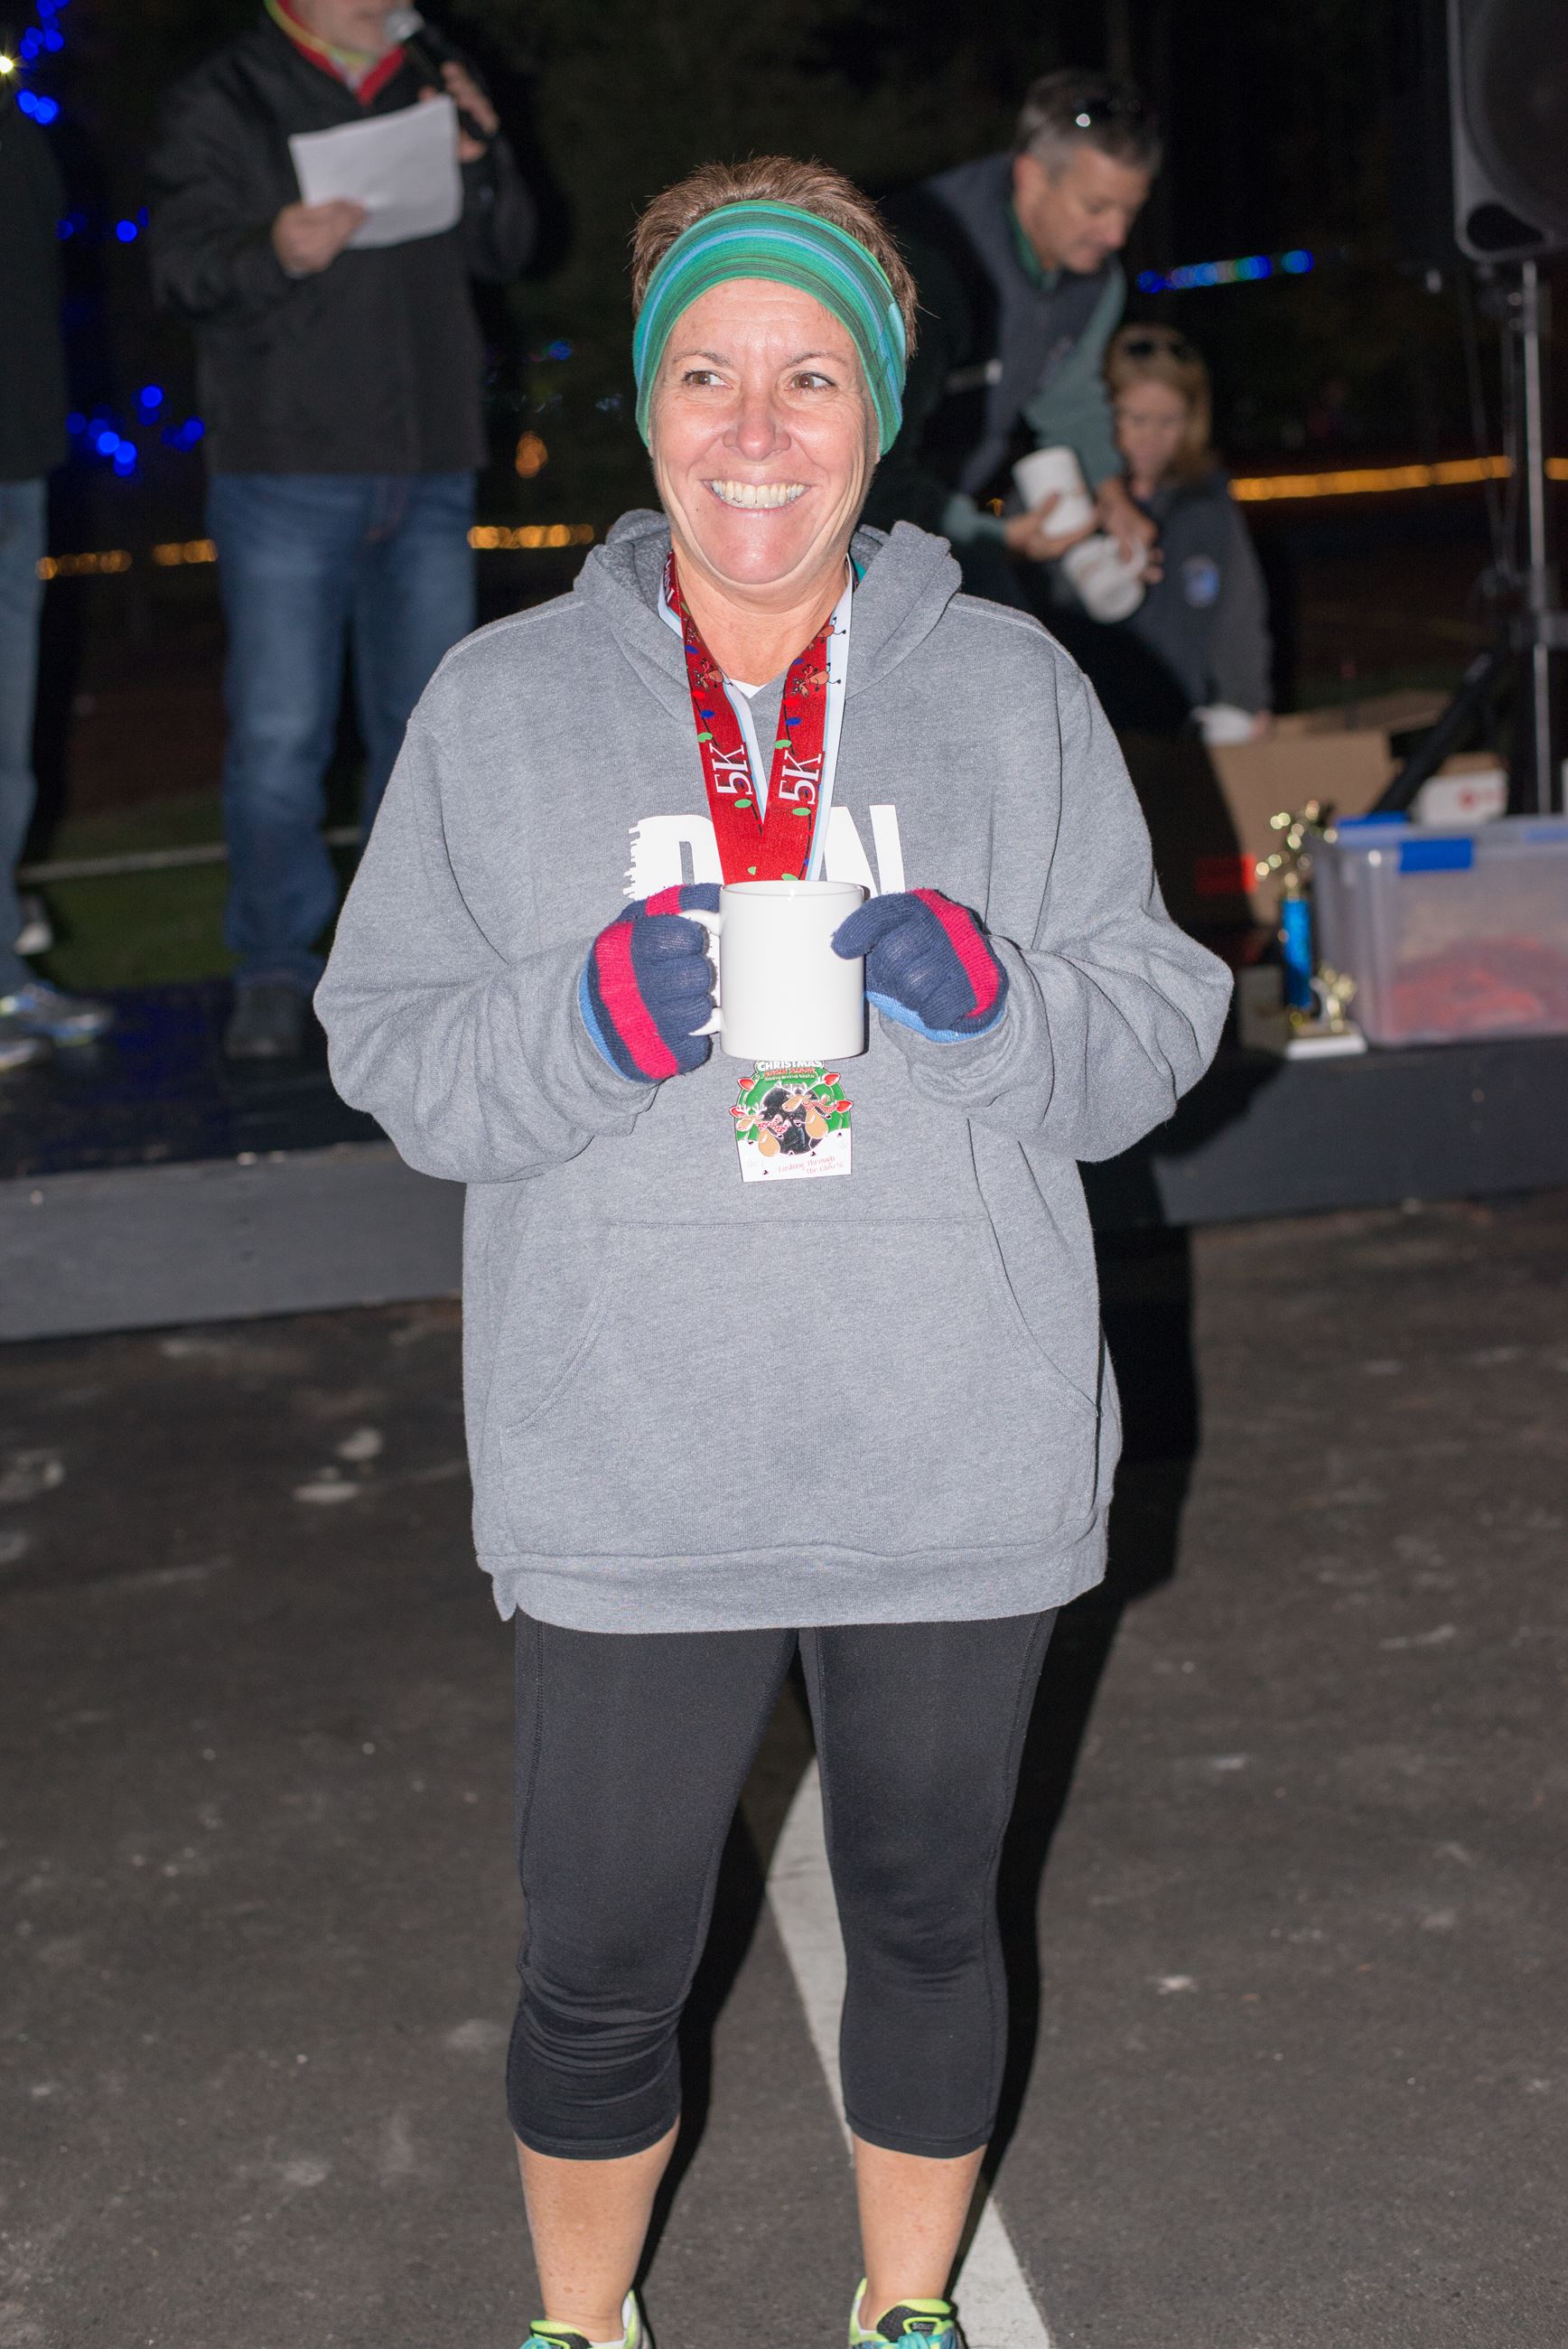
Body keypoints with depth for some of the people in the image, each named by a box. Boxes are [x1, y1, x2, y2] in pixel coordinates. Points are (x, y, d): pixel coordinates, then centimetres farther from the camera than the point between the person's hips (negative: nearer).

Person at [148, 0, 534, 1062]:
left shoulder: (429, 89, 14)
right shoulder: (225, 101, 0)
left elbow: (505, 252, 13)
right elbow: (183, 266, -8)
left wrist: (483, 161, -7)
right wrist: (272, 254, -28)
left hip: (429, 470, 5)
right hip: (286, 471, -4)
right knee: (279, 736, -6)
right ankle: (276, 970, 5)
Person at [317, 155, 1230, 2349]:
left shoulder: (1014, 687, 3)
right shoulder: (499, 701, 2)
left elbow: (1160, 1019, 3)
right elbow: (390, 1050, 0)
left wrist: (988, 998, -17)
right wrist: (596, 1019, -19)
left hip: (961, 1473, 1)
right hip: (625, 1486, -1)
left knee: (929, 1922, 19)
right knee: (602, 1966, 10)